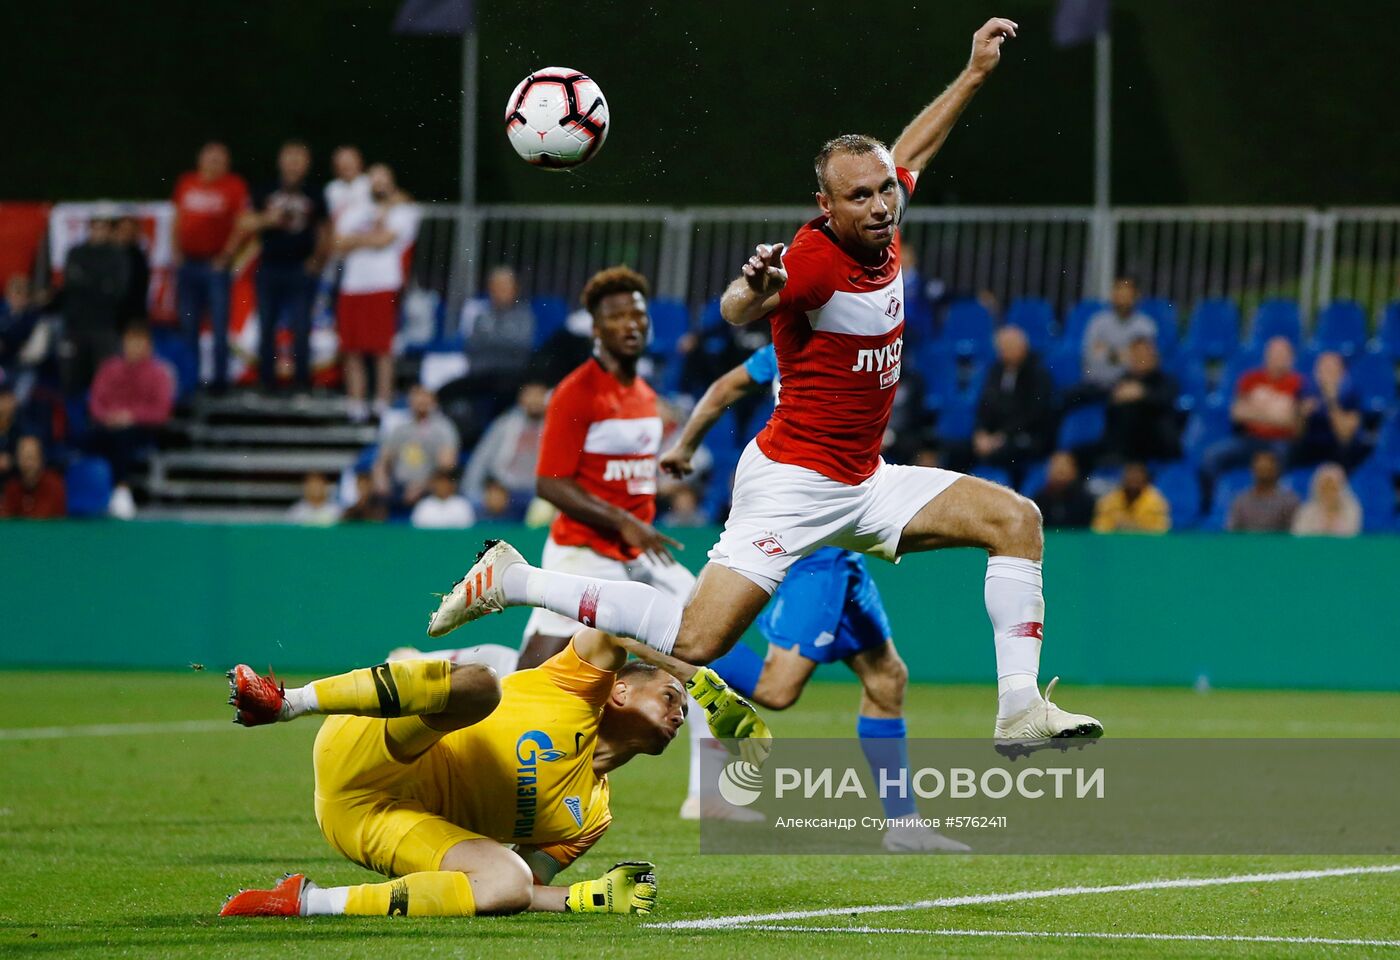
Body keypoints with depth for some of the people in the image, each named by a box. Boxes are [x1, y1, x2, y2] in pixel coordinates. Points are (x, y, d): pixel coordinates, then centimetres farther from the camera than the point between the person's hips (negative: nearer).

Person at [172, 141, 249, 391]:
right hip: (188, 262, 4)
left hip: (215, 264, -4)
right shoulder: (186, 183, 10)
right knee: (187, 325, 7)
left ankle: (220, 377, 2)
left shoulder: (234, 186, -1)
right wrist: (176, 252, 9)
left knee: (219, 324, -4)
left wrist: (227, 254, -10)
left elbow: (242, 225, -4)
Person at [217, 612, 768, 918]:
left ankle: (307, 904, -27)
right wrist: (708, 687, -10)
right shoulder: (581, 690, 9)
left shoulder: (592, 819, 21)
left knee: (511, 886, -28)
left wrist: (594, 898, -3)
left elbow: (514, 891, 15)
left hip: (389, 824, 5)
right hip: (361, 757, -5)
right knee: (476, 684, -34)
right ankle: (282, 702, -29)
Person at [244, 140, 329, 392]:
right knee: (266, 328, 4)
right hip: (270, 267, 2)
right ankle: (267, 382, 10)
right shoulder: (266, 193, 8)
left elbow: (323, 232, 11)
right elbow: (247, 223, 6)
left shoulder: (313, 196, 6)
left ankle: (302, 382, 2)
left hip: (301, 269, -1)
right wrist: (267, 219, -11)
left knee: (301, 329, -4)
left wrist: (318, 260, 0)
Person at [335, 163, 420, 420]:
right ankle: (355, 405, 8)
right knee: (352, 351, 3)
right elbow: (341, 245, 5)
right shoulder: (354, 212, 20)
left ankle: (382, 404, -2)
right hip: (352, 286, 5)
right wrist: (373, 235, -4)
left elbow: (383, 240, -9)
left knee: (382, 349, -6)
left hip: (383, 286, -5)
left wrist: (357, 239, 6)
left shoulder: (402, 212, 5)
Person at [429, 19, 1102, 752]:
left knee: (1015, 519, -2)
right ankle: (512, 582, -2)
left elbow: (910, 151, 24)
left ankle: (1021, 711, -5)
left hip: (865, 484, 8)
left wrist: (974, 73, 30)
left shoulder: (880, 226, 3)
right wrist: (755, 288, -62)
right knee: (696, 642, -16)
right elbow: (735, 313, -39)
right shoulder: (814, 259, -22)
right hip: (794, 481, -8)